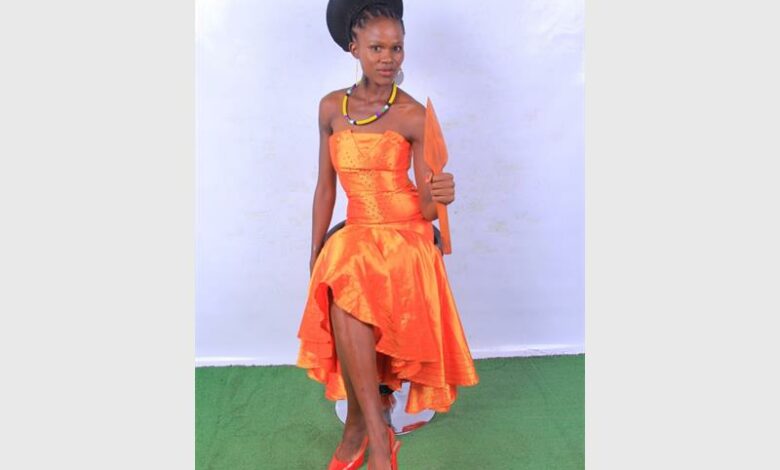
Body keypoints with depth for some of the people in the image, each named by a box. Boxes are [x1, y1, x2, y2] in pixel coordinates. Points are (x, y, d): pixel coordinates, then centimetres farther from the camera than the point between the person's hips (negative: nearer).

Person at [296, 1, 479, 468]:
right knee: (340, 295, -23)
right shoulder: (332, 107, 5)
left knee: (346, 296, -26)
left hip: (406, 238, -3)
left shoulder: (414, 115, -6)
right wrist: (316, 255, 12)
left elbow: (427, 209, -7)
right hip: (355, 236, 3)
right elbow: (325, 187, 11)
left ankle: (359, 428, -4)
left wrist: (441, 195, -30)